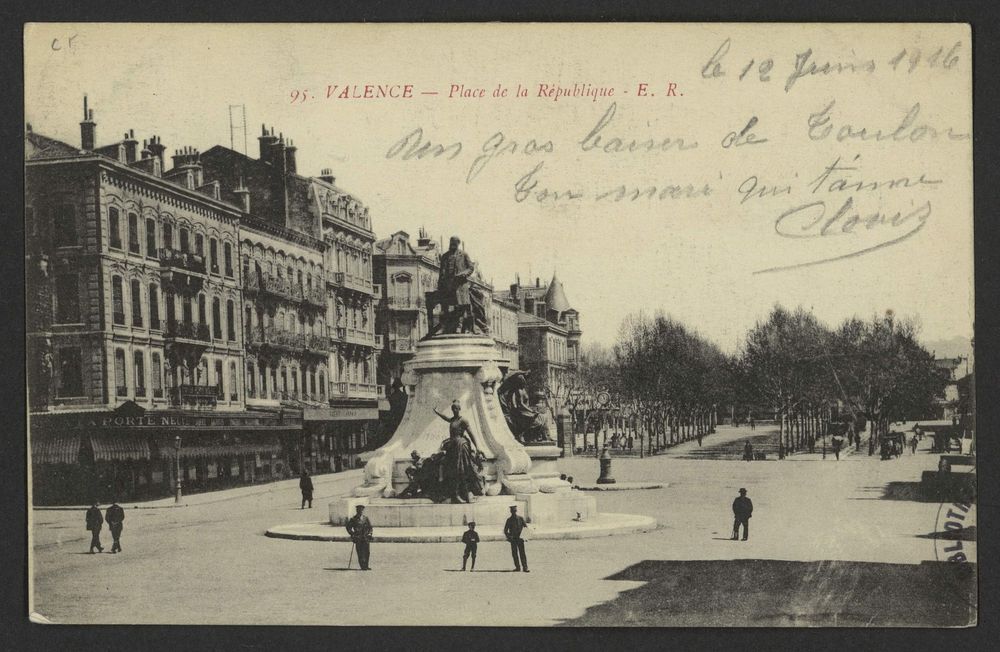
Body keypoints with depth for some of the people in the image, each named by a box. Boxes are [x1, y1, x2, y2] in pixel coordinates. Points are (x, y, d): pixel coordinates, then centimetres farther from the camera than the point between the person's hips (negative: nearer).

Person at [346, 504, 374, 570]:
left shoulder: (365, 518, 12)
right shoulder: (353, 519, 2)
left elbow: (370, 527, 19)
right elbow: (348, 528, 6)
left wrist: (369, 533, 4)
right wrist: (353, 534, -3)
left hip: (365, 538, 3)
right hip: (358, 539, -3)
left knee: (367, 552, 1)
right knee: (360, 553, -5)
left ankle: (366, 566, 11)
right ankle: (362, 566, -3)